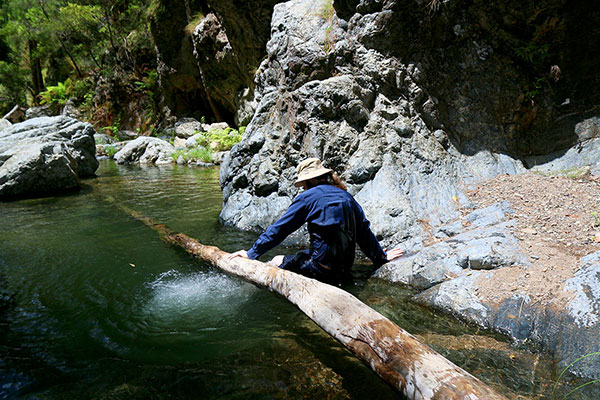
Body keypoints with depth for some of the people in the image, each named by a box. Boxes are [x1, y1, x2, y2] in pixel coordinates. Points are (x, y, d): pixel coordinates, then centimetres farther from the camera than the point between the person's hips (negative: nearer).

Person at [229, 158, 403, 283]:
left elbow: (280, 228, -3)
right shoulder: (346, 196, 12)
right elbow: (364, 230, 17)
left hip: (323, 269, -7)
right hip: (345, 269, 7)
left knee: (277, 262, 7)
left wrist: (252, 253, 5)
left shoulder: (308, 197, -5)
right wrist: (381, 256, 30)